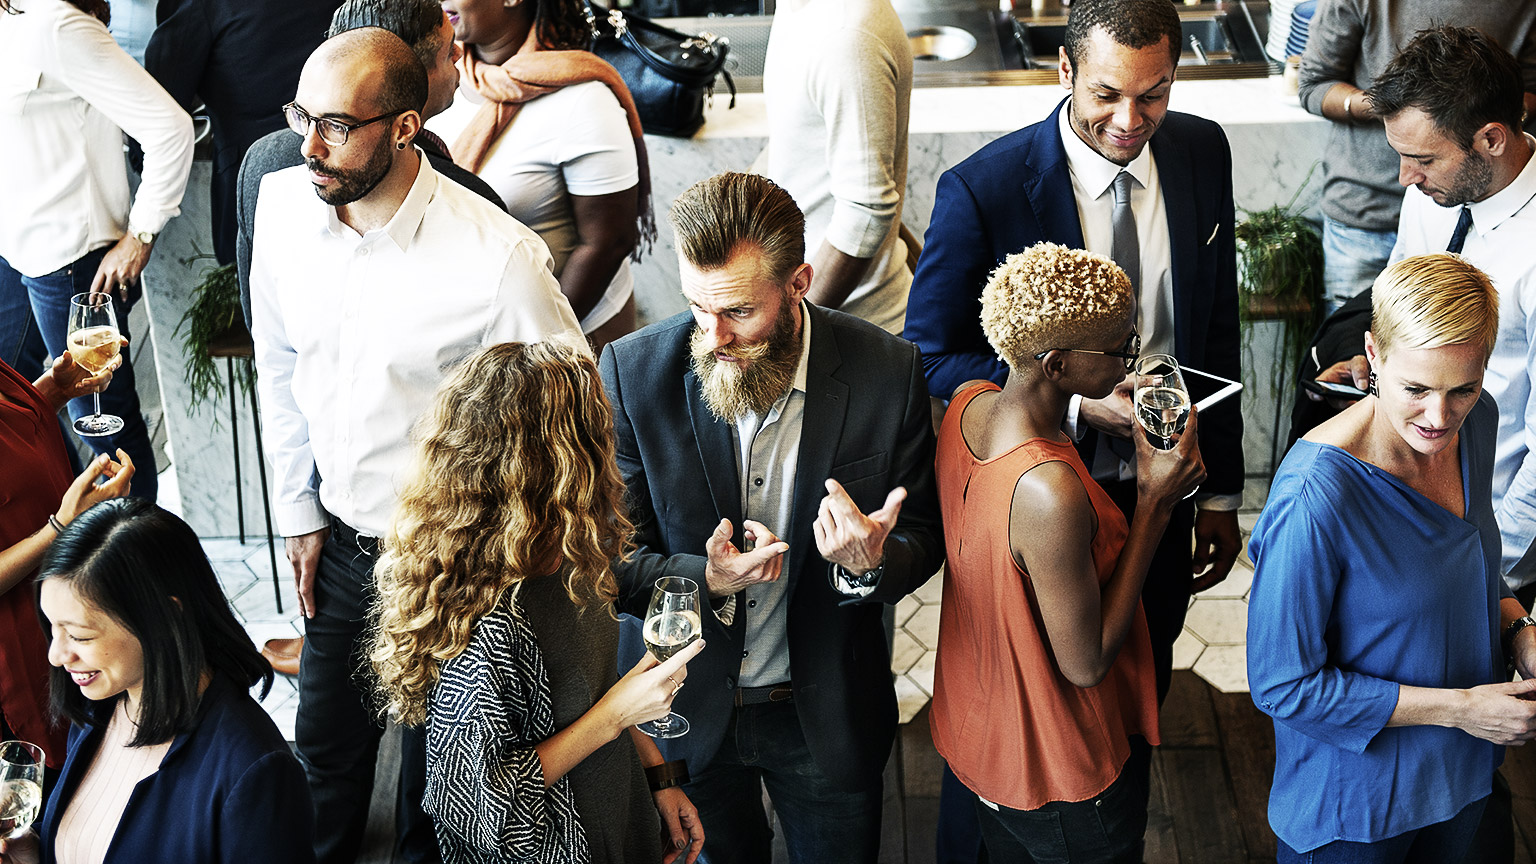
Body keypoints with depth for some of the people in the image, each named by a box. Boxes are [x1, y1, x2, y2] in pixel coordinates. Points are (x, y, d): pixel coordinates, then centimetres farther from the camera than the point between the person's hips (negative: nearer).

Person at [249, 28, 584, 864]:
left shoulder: (499, 259, -28)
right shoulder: (281, 204, -10)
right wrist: (297, 511, 9)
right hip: (335, 539, 5)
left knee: (435, 755, 18)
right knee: (325, 741, 24)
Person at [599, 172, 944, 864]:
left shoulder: (886, 373, -17)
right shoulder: (634, 371, -17)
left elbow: (921, 535, -5)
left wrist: (870, 566, -29)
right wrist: (705, 582, -31)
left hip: (826, 718, 0)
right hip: (689, 709, 0)